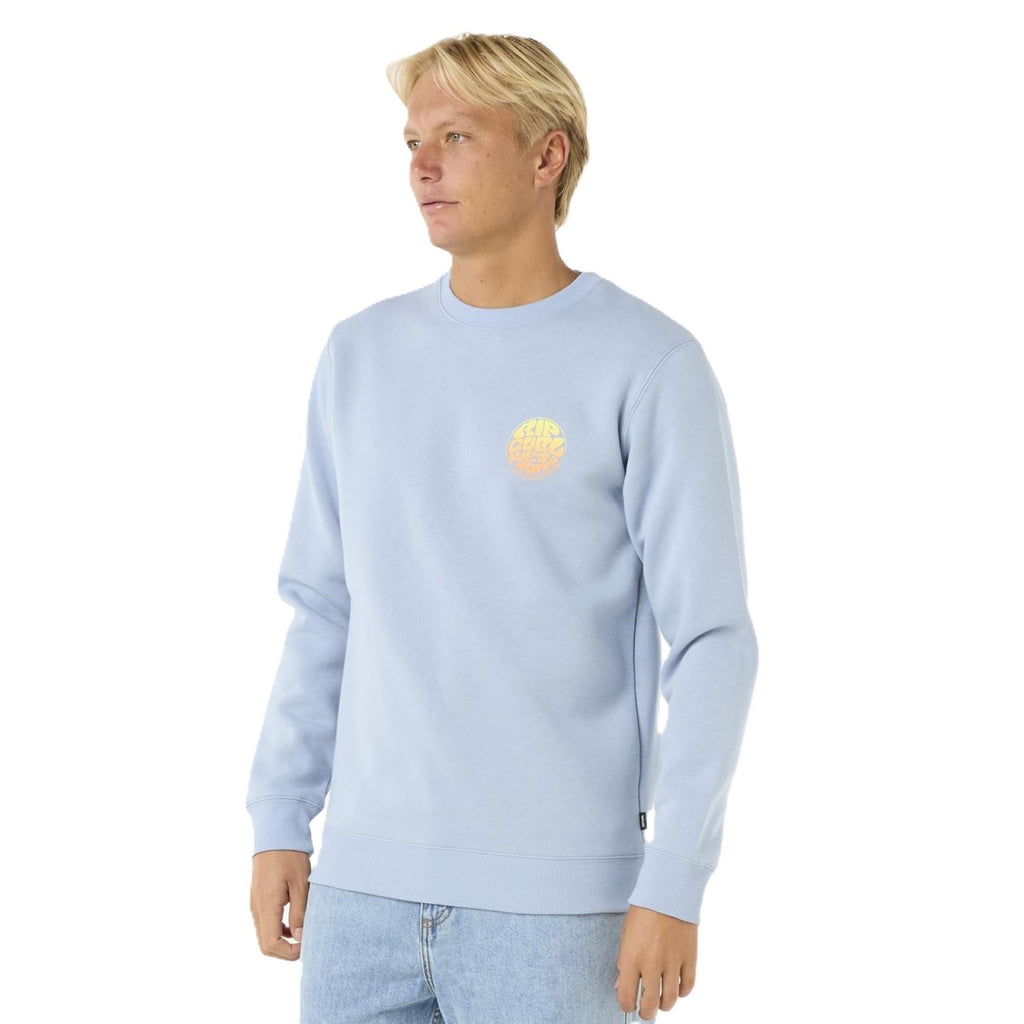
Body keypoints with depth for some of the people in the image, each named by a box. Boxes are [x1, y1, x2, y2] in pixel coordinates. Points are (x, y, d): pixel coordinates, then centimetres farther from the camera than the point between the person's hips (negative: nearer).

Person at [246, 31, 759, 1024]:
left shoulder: (652, 366, -7)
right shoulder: (362, 356, 8)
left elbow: (712, 643, -9)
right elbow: (326, 613, 14)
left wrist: (674, 886, -14)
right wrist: (278, 826, 8)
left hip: (560, 895, -4)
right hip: (368, 880, 5)